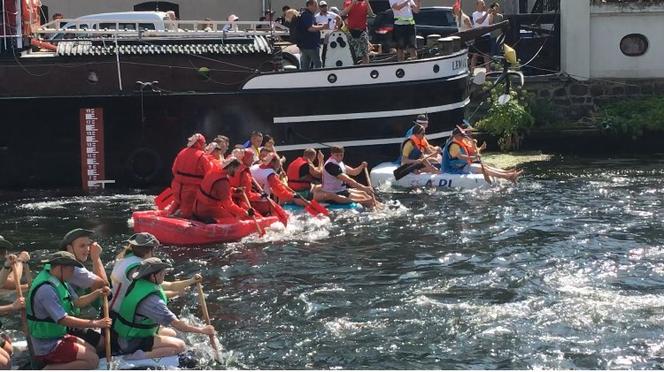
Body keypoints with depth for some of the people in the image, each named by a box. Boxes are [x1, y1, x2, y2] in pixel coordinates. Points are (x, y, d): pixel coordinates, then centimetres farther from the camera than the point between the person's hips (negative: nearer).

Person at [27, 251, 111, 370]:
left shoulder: (60, 281, 4)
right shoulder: (46, 289, -26)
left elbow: (77, 302, 14)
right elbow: (64, 320, -27)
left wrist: (97, 293, -4)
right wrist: (96, 323, -22)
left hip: (59, 336, 10)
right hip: (47, 346, -10)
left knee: (91, 350, 15)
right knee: (92, 360, -14)